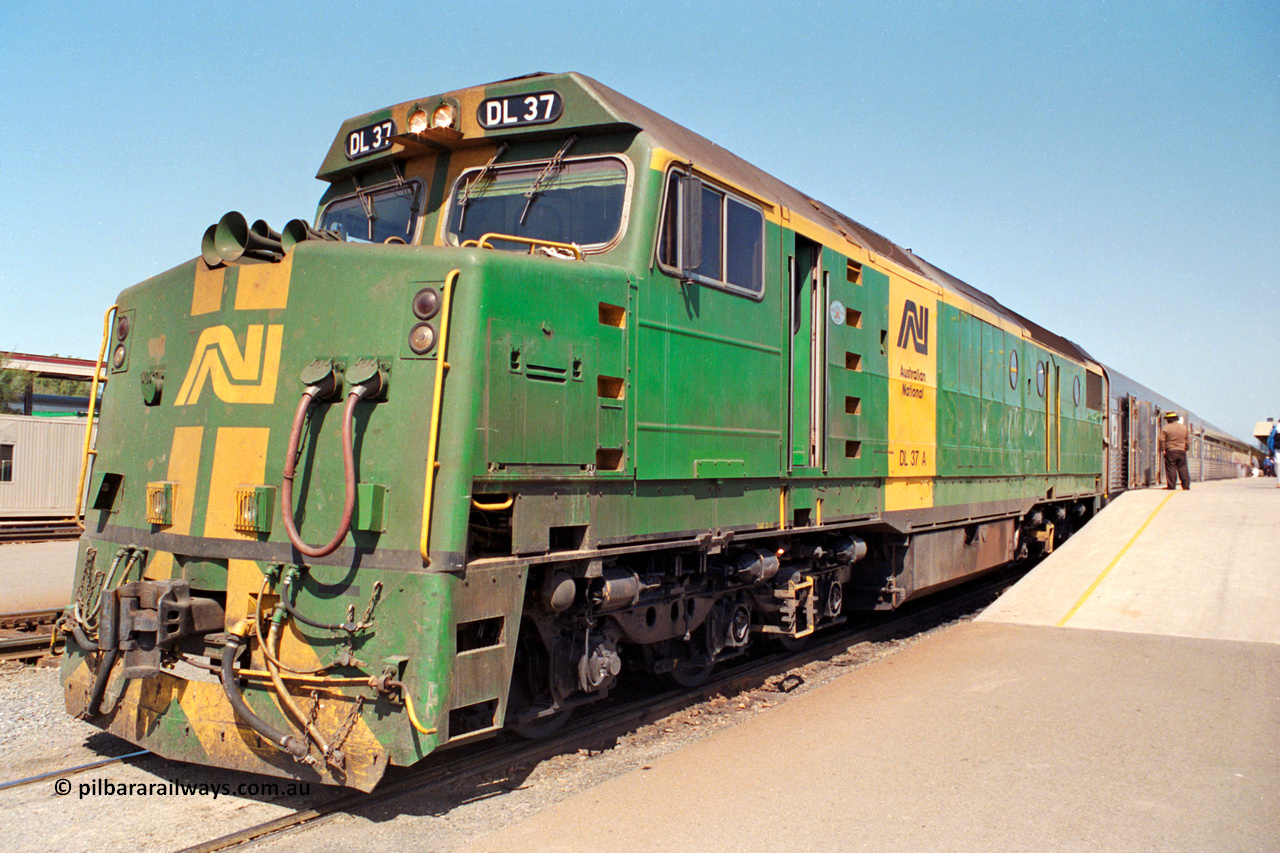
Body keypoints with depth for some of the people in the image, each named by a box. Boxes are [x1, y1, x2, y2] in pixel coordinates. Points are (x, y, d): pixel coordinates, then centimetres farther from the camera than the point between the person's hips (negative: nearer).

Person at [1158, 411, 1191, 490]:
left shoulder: (1165, 428, -5)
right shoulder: (1184, 427, 9)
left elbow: (1161, 440, -8)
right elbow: (1188, 440, 12)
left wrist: (1163, 450, -1)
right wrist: (1186, 448, 17)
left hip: (1170, 451, -4)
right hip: (1182, 451, 4)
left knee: (1171, 469, -2)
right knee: (1183, 468, 7)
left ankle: (1171, 485, -4)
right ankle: (1186, 485, 6)